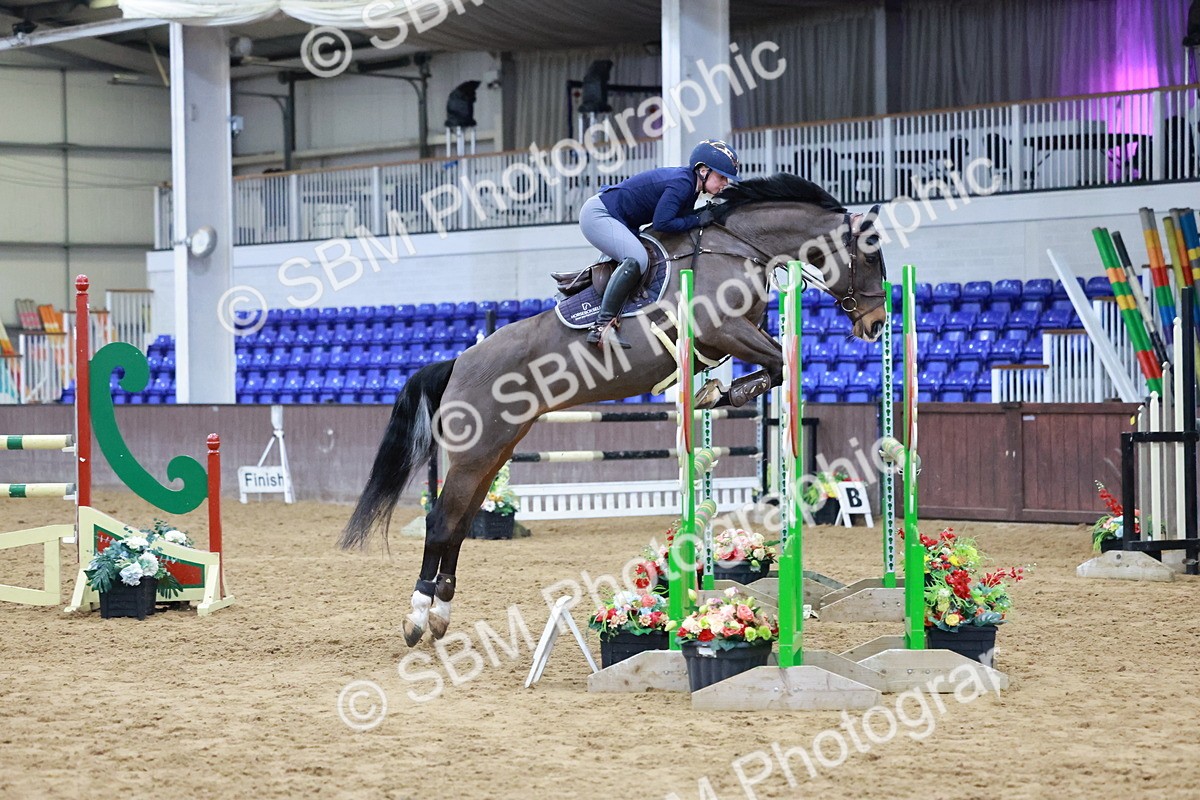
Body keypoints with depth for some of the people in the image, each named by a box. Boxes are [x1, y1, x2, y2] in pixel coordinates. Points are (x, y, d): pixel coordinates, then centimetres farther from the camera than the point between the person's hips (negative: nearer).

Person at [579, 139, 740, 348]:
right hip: (597, 214, -11)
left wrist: (709, 215, -1)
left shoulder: (689, 184, 6)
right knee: (636, 259, -30)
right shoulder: (681, 183, -23)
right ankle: (603, 326, -32)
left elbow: (679, 219, 10)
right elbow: (662, 223, -29)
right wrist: (697, 220, -21)